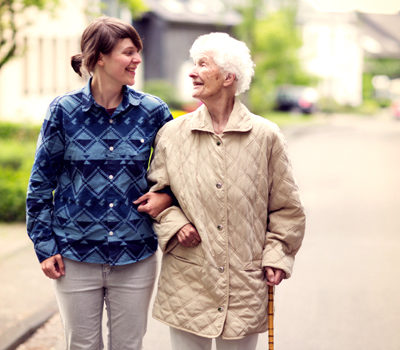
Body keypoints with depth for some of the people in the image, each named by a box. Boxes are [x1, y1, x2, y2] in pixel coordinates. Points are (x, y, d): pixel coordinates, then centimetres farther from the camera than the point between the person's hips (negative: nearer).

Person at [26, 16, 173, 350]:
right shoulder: (64, 110, -4)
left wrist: (167, 196, -7)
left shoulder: (153, 111, -1)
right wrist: (44, 245, 0)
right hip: (76, 256, -1)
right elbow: (41, 182, 3)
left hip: (135, 259, 1)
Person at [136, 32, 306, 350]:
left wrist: (276, 255, -1)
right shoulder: (172, 134, 3)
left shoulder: (266, 136, -2)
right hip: (186, 285, 1)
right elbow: (156, 191, 13)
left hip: (245, 286, -1)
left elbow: (286, 207, 6)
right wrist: (173, 224, -5)